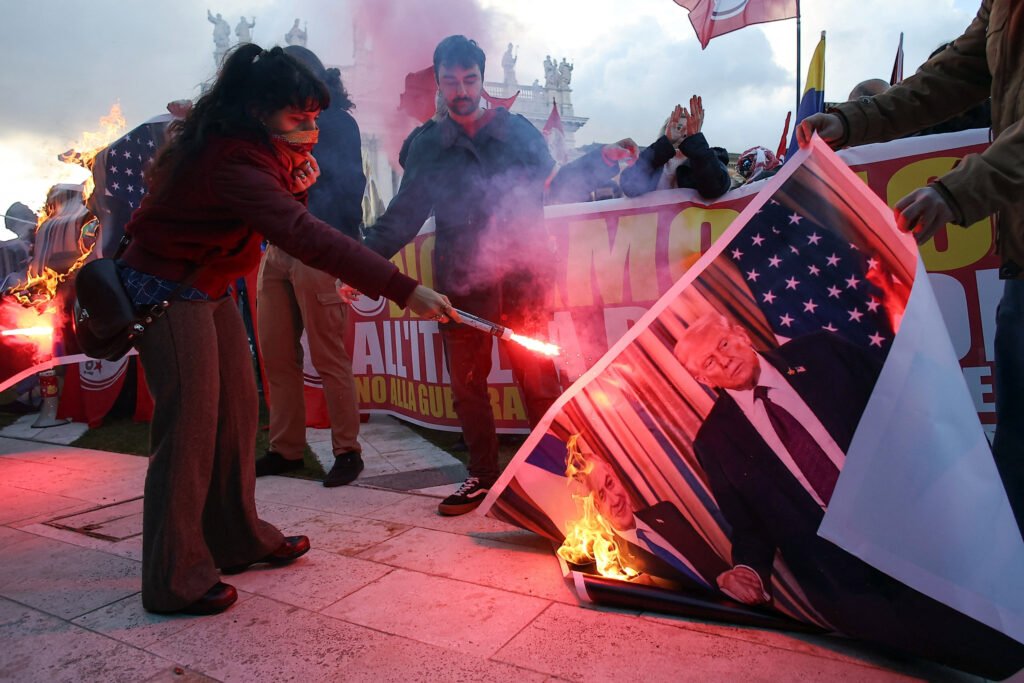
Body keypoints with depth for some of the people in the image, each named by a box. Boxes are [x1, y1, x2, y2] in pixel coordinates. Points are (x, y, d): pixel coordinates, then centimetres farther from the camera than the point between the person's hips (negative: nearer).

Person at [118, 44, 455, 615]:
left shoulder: (254, 148, 2)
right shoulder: (231, 162, -29)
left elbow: (290, 216, 8)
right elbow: (306, 237, -41)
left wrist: (297, 177, -14)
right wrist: (404, 290, -47)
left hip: (208, 288, 9)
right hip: (167, 291, -9)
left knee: (237, 409, 9)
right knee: (191, 424, -9)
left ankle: (238, 540, 22)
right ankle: (176, 580, 4)